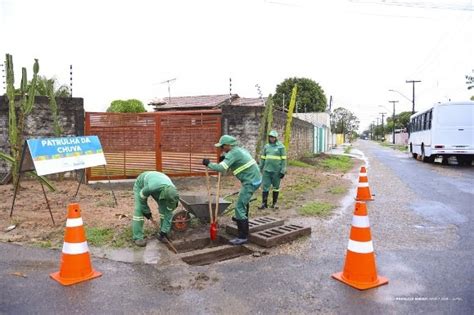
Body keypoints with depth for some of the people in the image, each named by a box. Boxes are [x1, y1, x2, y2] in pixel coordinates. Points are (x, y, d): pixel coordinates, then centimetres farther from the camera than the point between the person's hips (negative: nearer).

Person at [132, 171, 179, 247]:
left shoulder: (172, 193, -32)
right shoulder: (152, 188, -47)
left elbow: (168, 214, -21)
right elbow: (141, 198, -24)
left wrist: (164, 231, -19)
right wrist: (148, 213, -16)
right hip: (141, 184, -3)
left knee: (164, 208, -8)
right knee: (139, 209, -17)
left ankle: (162, 233, 5)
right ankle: (137, 237, -8)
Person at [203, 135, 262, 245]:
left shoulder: (233, 153, -16)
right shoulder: (240, 149, 13)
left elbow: (221, 168, -26)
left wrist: (209, 164, -11)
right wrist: (225, 158, 11)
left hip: (250, 182, -10)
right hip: (255, 178, 10)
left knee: (240, 207, -9)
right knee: (244, 200, 33)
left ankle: (243, 237, -6)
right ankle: (242, 218, 57)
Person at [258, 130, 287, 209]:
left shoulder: (281, 146, -2)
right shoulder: (266, 146, 10)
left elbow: (283, 159, -4)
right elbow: (263, 158, 14)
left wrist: (283, 171, -9)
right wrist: (261, 168, 11)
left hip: (276, 171, -3)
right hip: (267, 170, 3)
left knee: (276, 187, 8)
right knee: (265, 187, 1)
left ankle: (274, 203, 19)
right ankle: (264, 203, 8)